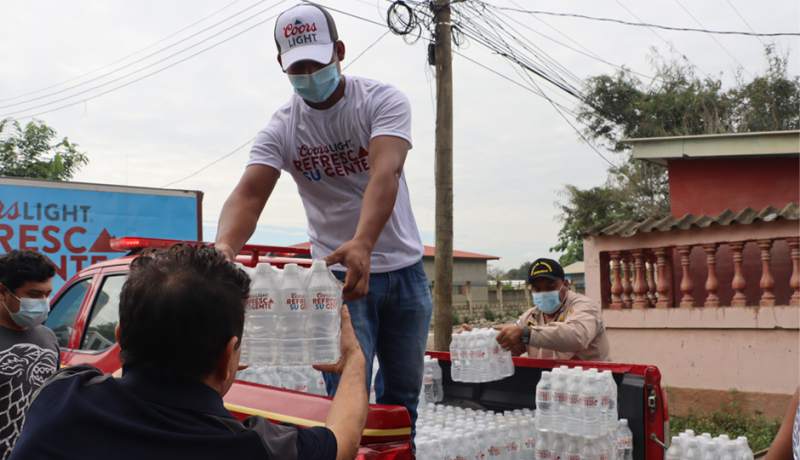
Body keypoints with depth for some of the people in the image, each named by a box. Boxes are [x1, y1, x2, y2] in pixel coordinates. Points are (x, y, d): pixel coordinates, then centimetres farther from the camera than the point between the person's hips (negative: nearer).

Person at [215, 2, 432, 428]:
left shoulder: (382, 100, -12)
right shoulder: (280, 129, -7)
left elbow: (385, 174, -29)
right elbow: (248, 195, -21)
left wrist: (361, 244, -46)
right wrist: (224, 247, -43)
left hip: (404, 268, 1)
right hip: (339, 271, 0)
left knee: (404, 394, 14)